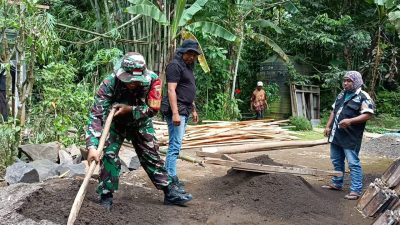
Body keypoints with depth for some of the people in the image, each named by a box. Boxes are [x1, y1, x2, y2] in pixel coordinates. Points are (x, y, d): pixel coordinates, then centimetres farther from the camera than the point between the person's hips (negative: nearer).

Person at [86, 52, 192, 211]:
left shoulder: (153, 80, -31)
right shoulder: (109, 83, -35)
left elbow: (153, 109, -21)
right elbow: (96, 115, -39)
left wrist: (129, 109, -35)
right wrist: (92, 146, -49)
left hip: (140, 122, 2)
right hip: (115, 122, -1)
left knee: (152, 156, 6)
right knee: (109, 155, -13)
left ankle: (170, 193, 17)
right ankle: (106, 198, 2)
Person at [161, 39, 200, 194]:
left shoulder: (188, 67, 22)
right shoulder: (175, 65, -9)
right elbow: (171, 90, -17)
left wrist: (193, 110, 27)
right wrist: (175, 113, -23)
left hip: (184, 111, 10)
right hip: (176, 110, -10)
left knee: (175, 145, 10)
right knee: (175, 146, -12)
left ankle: (170, 176, 15)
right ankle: (171, 179, -10)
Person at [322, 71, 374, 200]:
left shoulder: (363, 97, -10)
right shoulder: (341, 95, 15)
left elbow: (367, 115, -17)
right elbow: (334, 111, 20)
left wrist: (350, 121, -27)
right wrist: (328, 126, 12)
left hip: (351, 137, -8)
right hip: (336, 135, 8)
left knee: (353, 163, -5)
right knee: (336, 161, 18)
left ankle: (356, 190, 0)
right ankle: (337, 183, 32)